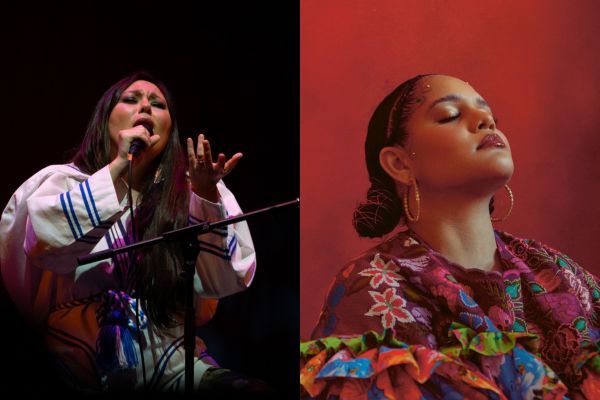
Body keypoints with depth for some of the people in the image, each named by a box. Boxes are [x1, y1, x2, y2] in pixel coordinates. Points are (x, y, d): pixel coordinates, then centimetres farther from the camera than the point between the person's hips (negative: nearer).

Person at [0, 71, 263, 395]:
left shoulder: (183, 195, 4)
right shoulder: (65, 181, 0)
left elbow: (222, 282, -8)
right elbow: (43, 243, -23)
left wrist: (207, 194, -18)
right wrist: (118, 166, -24)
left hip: (173, 360, 0)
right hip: (84, 368, 0)